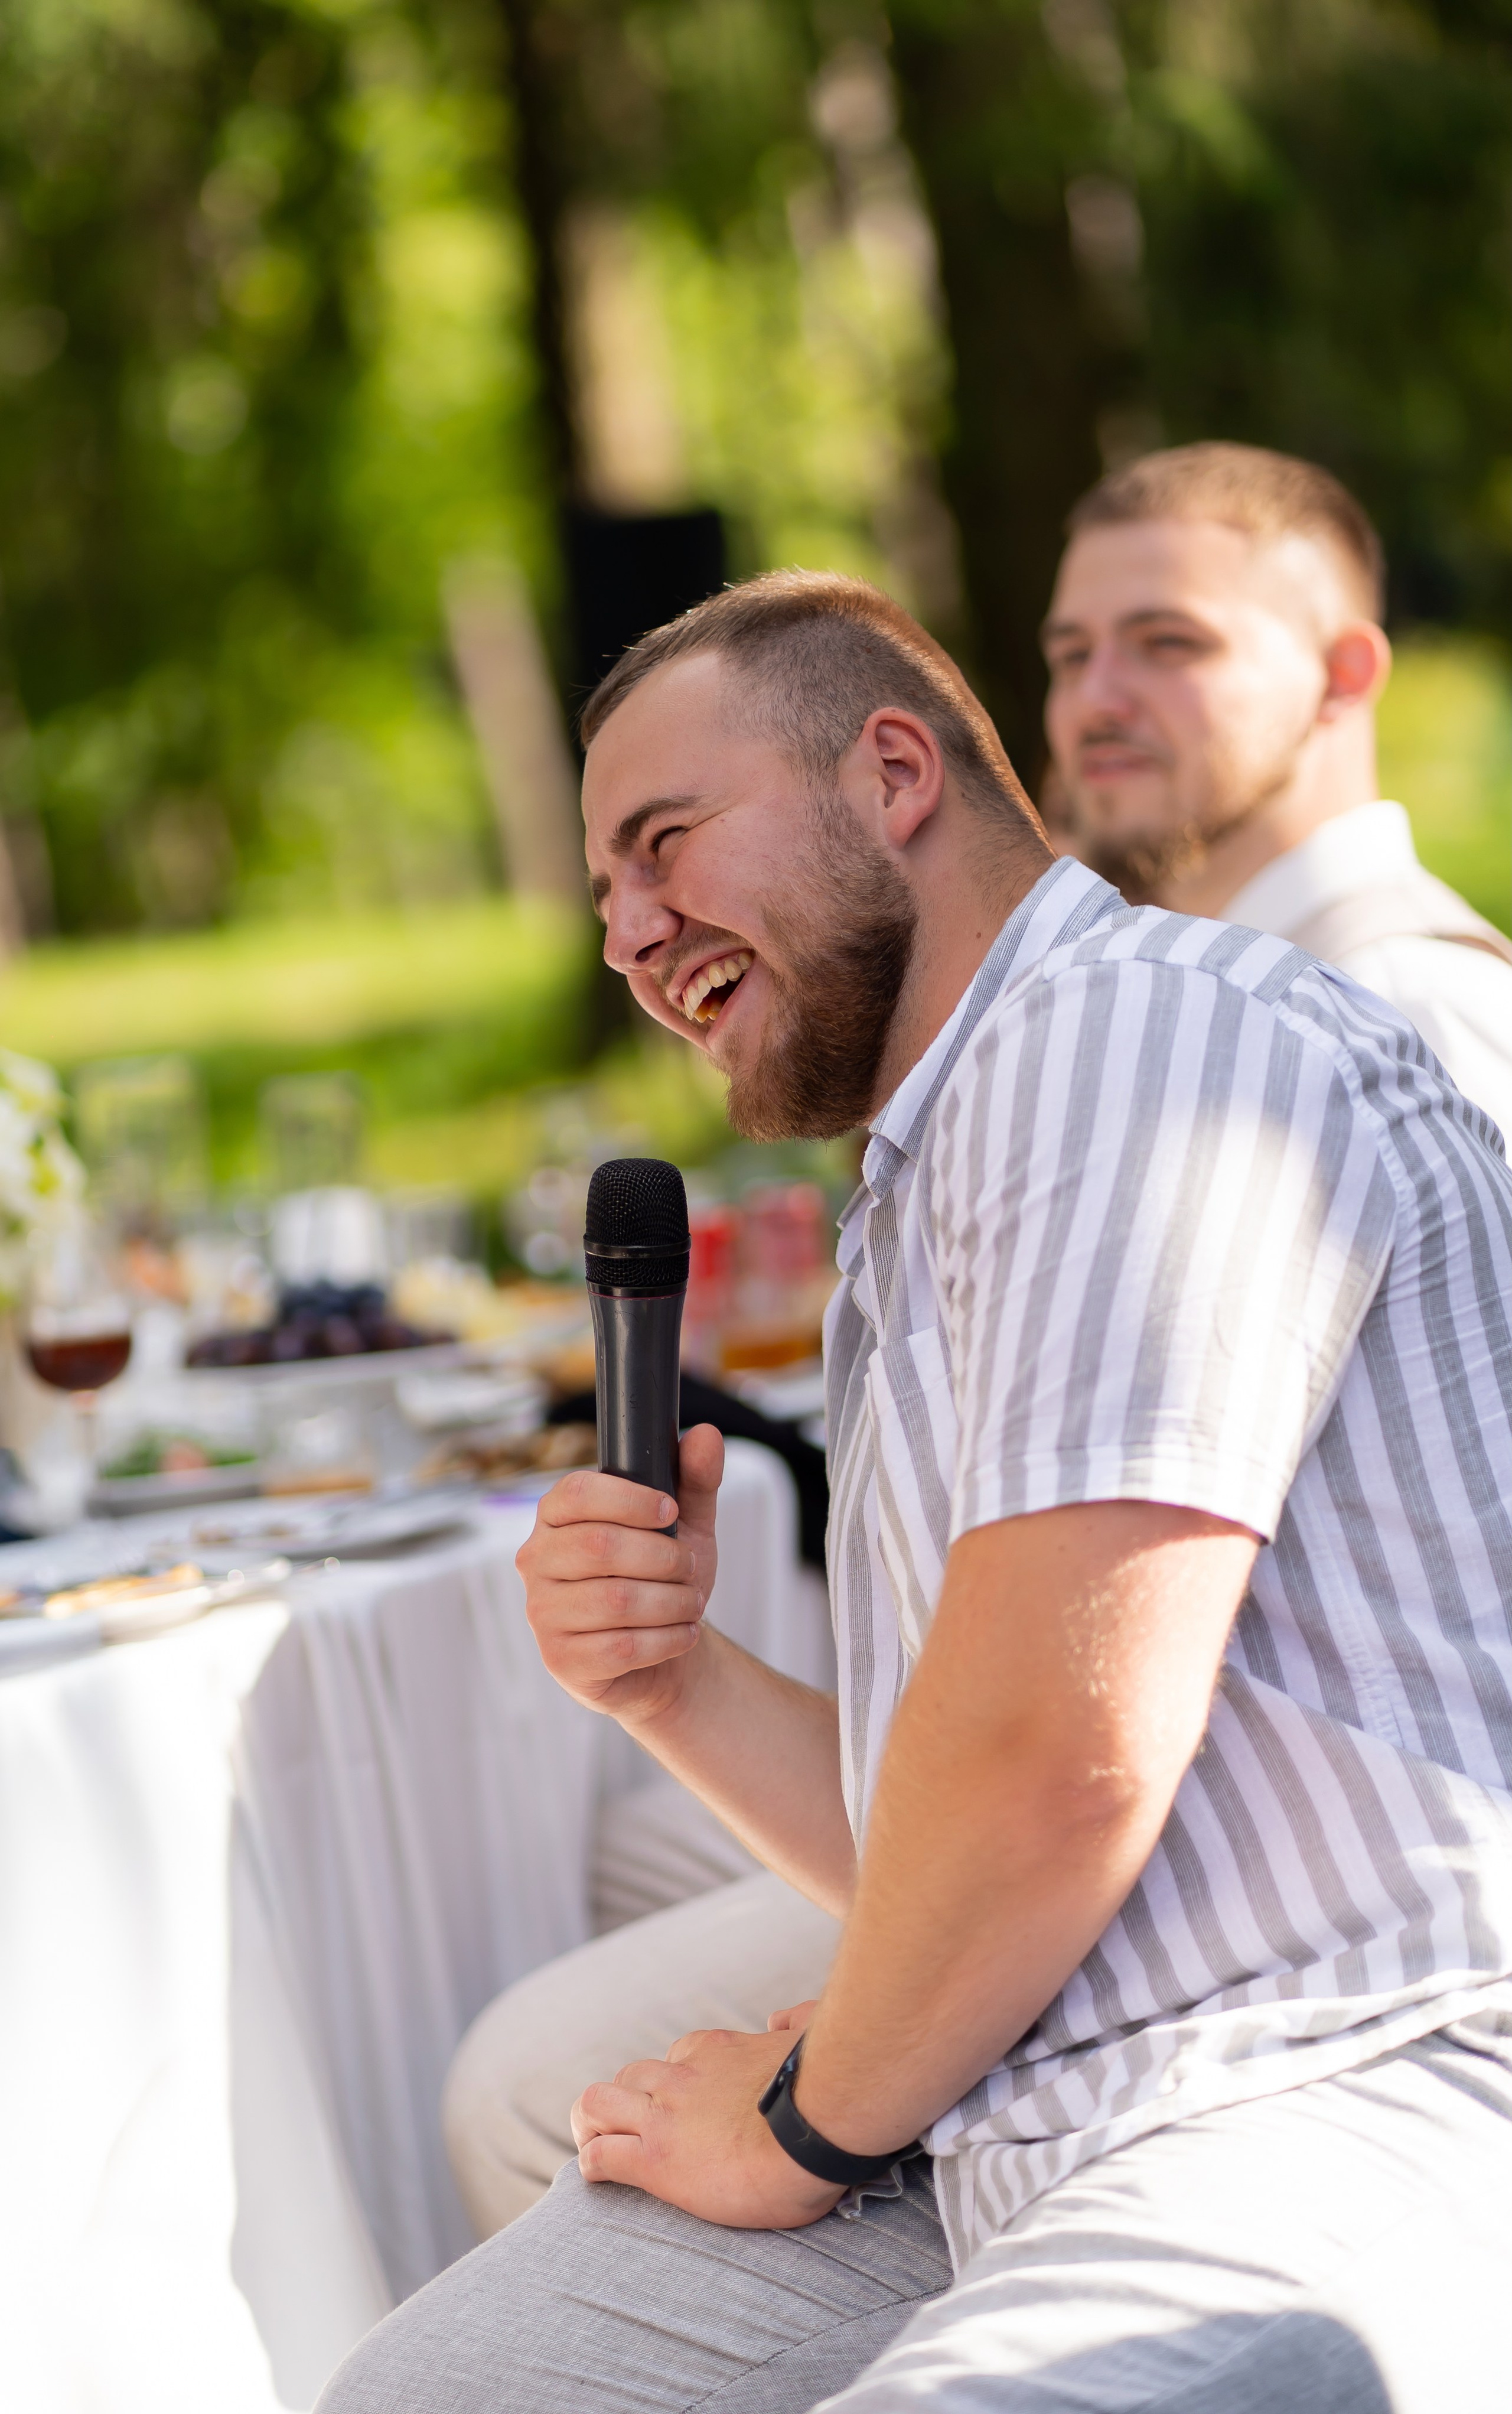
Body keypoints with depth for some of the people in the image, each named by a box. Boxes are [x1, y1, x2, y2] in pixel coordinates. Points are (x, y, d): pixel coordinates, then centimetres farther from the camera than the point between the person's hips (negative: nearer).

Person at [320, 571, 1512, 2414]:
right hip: (1012, 2147, 10)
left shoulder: (1141, 1025, -10)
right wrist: (673, 1685, 4)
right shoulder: (925, 1207, 23)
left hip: (1344, 2108, -10)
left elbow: (1066, 1753, -21)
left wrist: (809, 2121, -4)